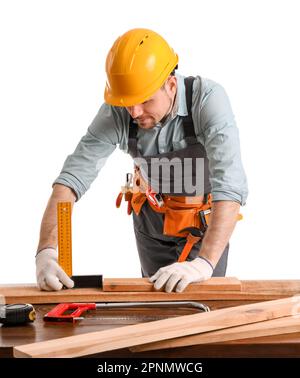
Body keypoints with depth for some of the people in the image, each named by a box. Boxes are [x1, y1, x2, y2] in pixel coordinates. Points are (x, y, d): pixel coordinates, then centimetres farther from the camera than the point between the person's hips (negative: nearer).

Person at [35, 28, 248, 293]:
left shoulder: (208, 98, -34)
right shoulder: (116, 111, -26)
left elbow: (230, 185, -43)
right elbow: (74, 175, -28)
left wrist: (205, 263, -55)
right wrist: (46, 251, -43)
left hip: (206, 221, -2)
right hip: (151, 217, 2)